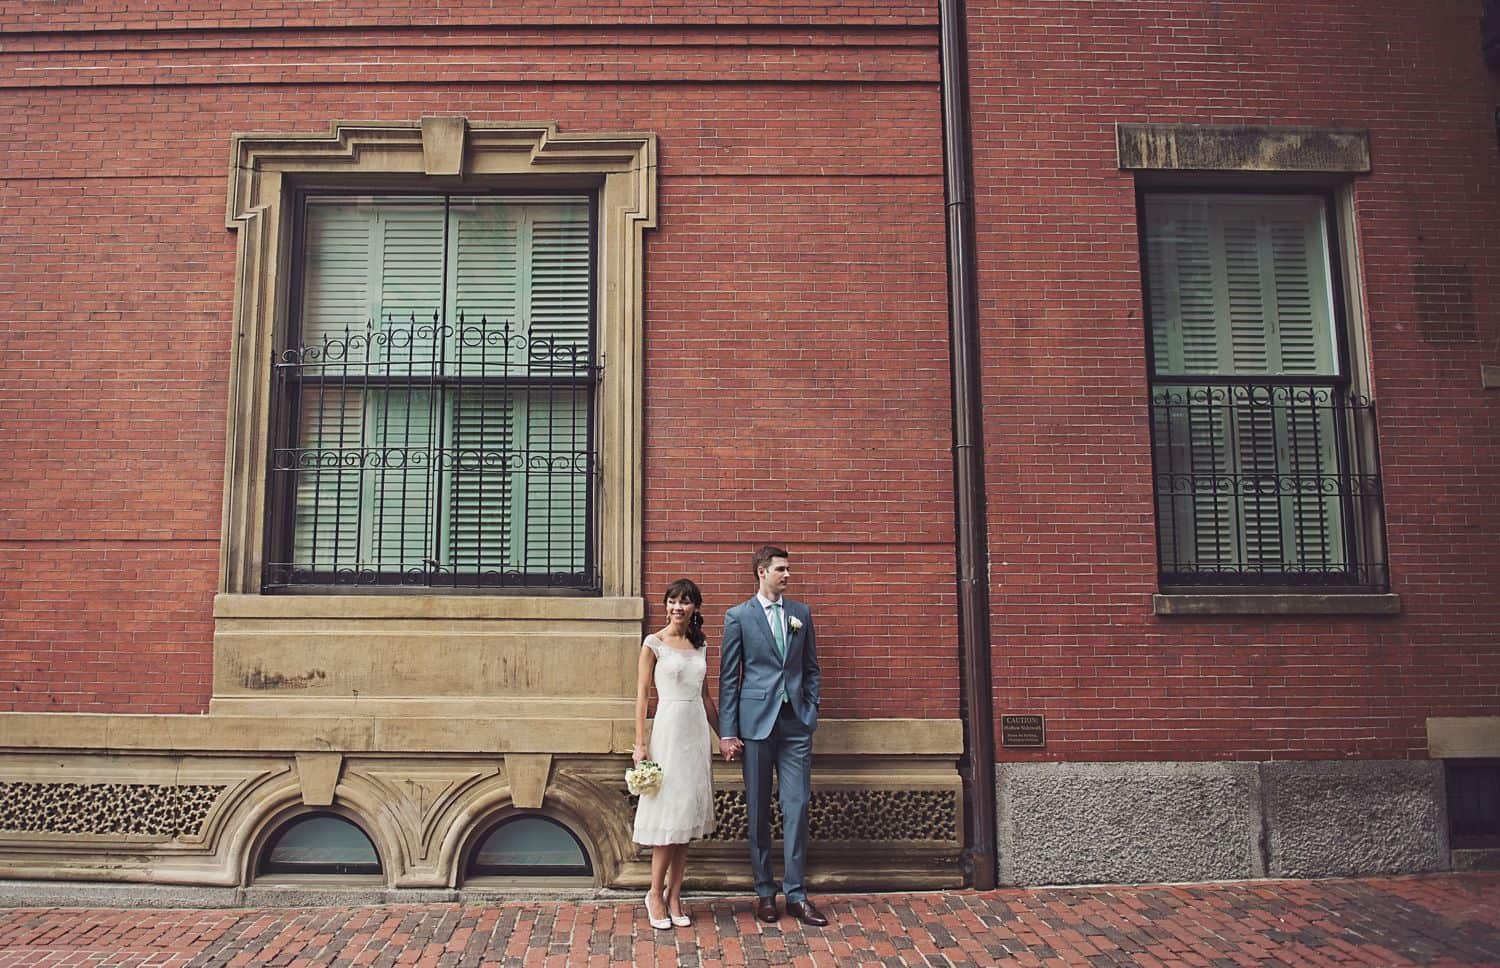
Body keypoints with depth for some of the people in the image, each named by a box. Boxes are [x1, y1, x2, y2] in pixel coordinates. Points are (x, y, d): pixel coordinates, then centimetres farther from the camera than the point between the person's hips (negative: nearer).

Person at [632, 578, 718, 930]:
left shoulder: (699, 643, 12)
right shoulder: (653, 644, -3)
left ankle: (674, 895, 16)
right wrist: (640, 744, -11)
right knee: (667, 813, -3)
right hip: (669, 729, -5)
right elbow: (641, 695, -5)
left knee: (687, 815, 8)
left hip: (697, 732, 5)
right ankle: (656, 894, 11)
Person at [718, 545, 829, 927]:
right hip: (757, 722, -2)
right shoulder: (739, 616, 1)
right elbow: (728, 677, 0)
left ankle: (795, 894, 9)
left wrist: (811, 712, 5)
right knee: (758, 811, 6)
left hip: (796, 723, 2)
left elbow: (811, 669, 15)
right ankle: (764, 892, 18)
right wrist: (727, 731, -4)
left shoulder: (801, 613, 10)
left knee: (797, 807, 0)